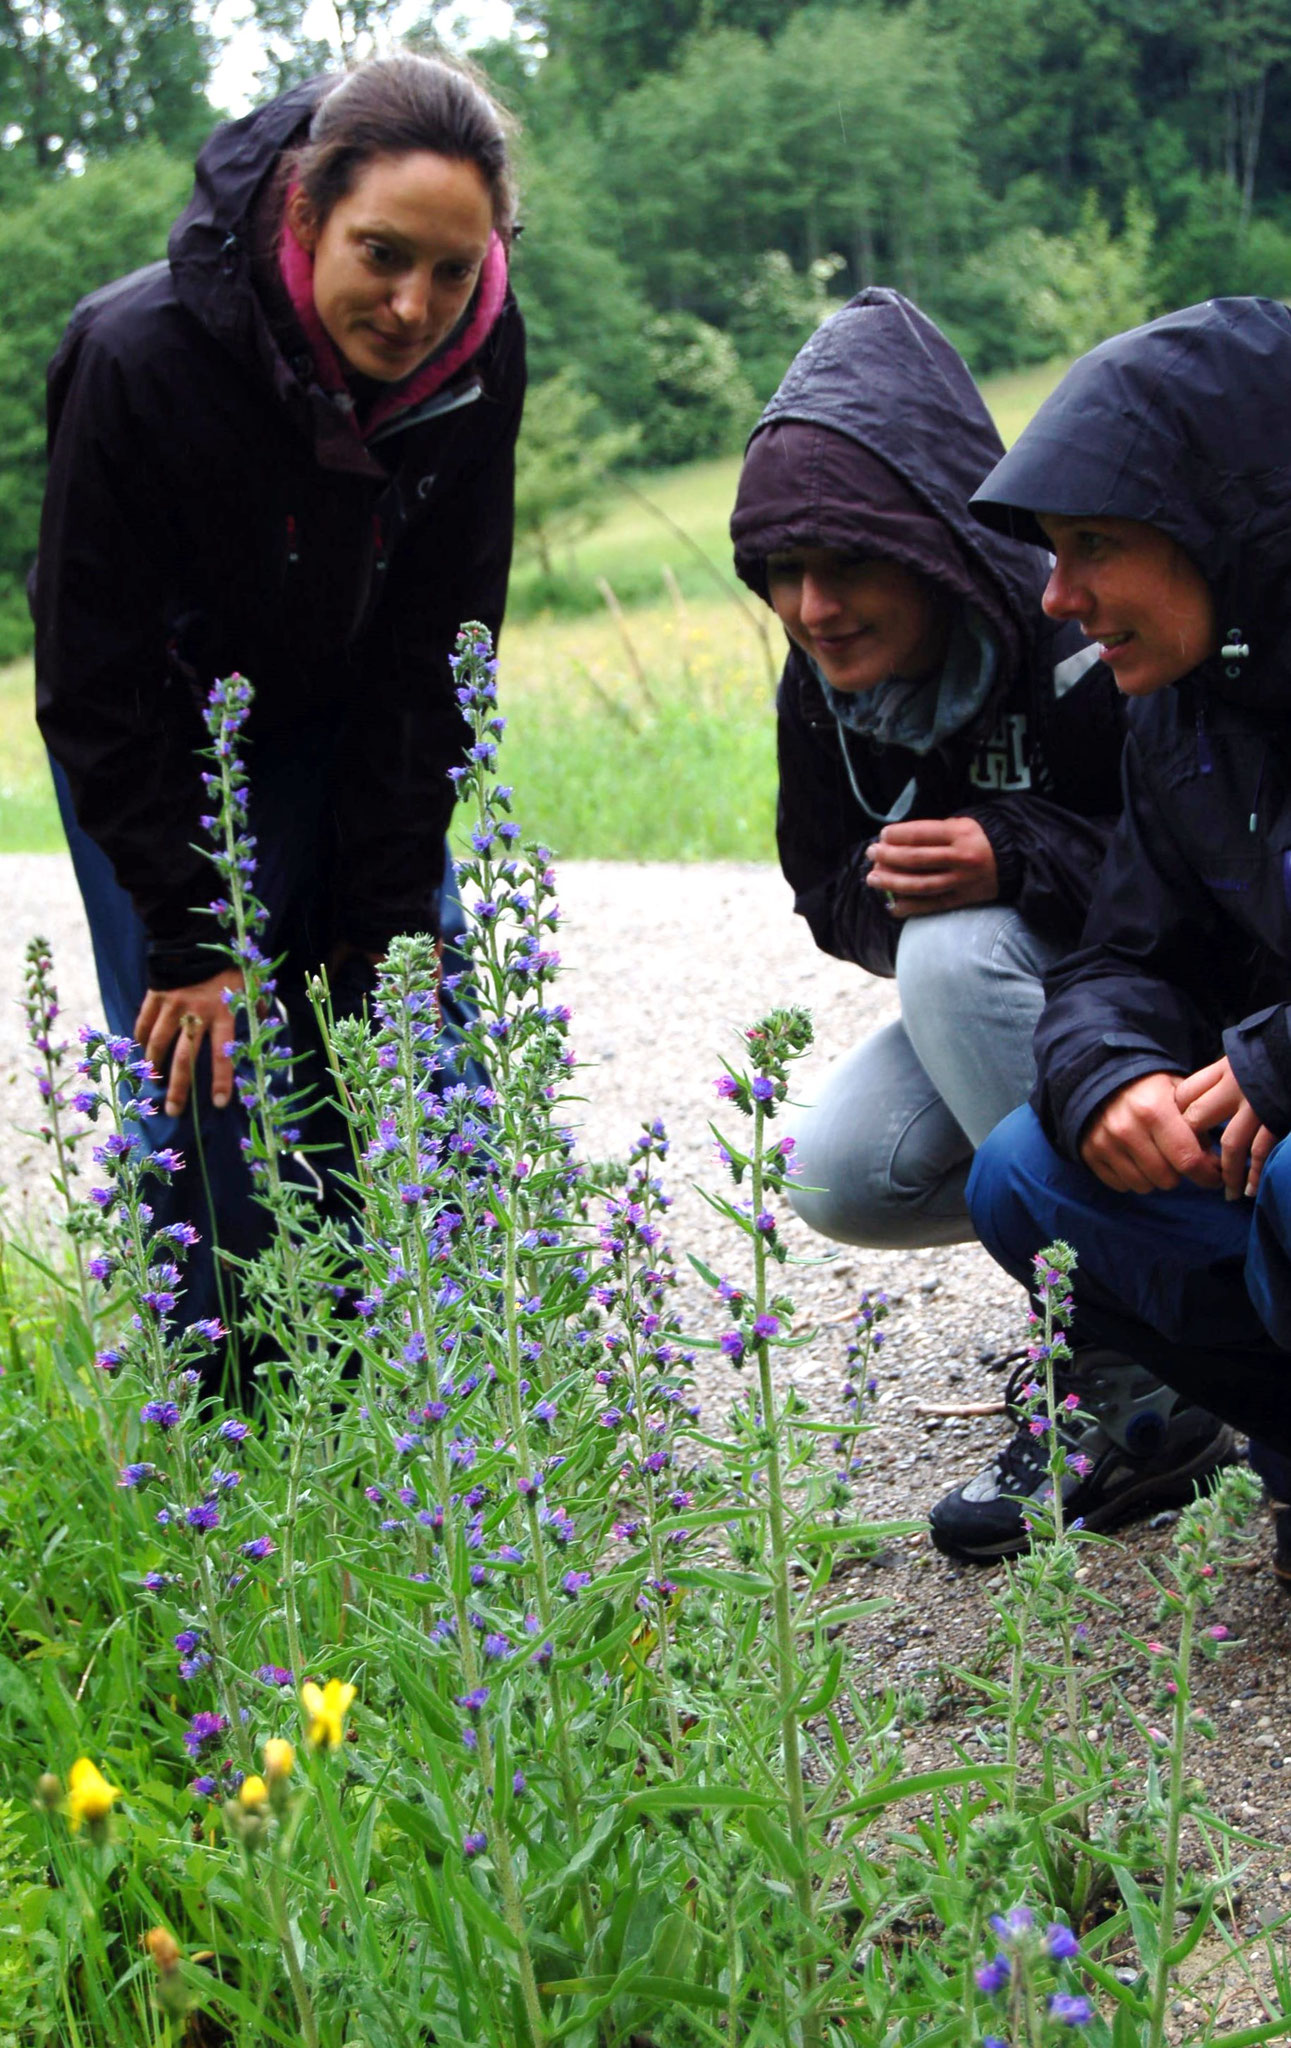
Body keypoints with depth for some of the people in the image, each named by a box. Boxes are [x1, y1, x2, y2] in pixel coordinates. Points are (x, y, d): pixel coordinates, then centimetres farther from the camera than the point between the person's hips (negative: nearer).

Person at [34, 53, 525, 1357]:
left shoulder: (476, 362, -20)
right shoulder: (138, 358, -32)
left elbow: (434, 649, -9)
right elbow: (93, 683, -22)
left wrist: (394, 913, -10)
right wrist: (192, 938, -19)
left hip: (348, 731, 4)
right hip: (160, 742, -3)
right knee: (206, 1062, -10)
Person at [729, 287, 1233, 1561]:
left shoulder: (1093, 635, -28)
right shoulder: (828, 688, -7)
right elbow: (830, 896, 3)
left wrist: (1018, 856, -38)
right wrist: (889, 887, -22)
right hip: (1021, 999, 7)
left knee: (957, 955, -33)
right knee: (841, 1182, -14)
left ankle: (1139, 1381, -25)